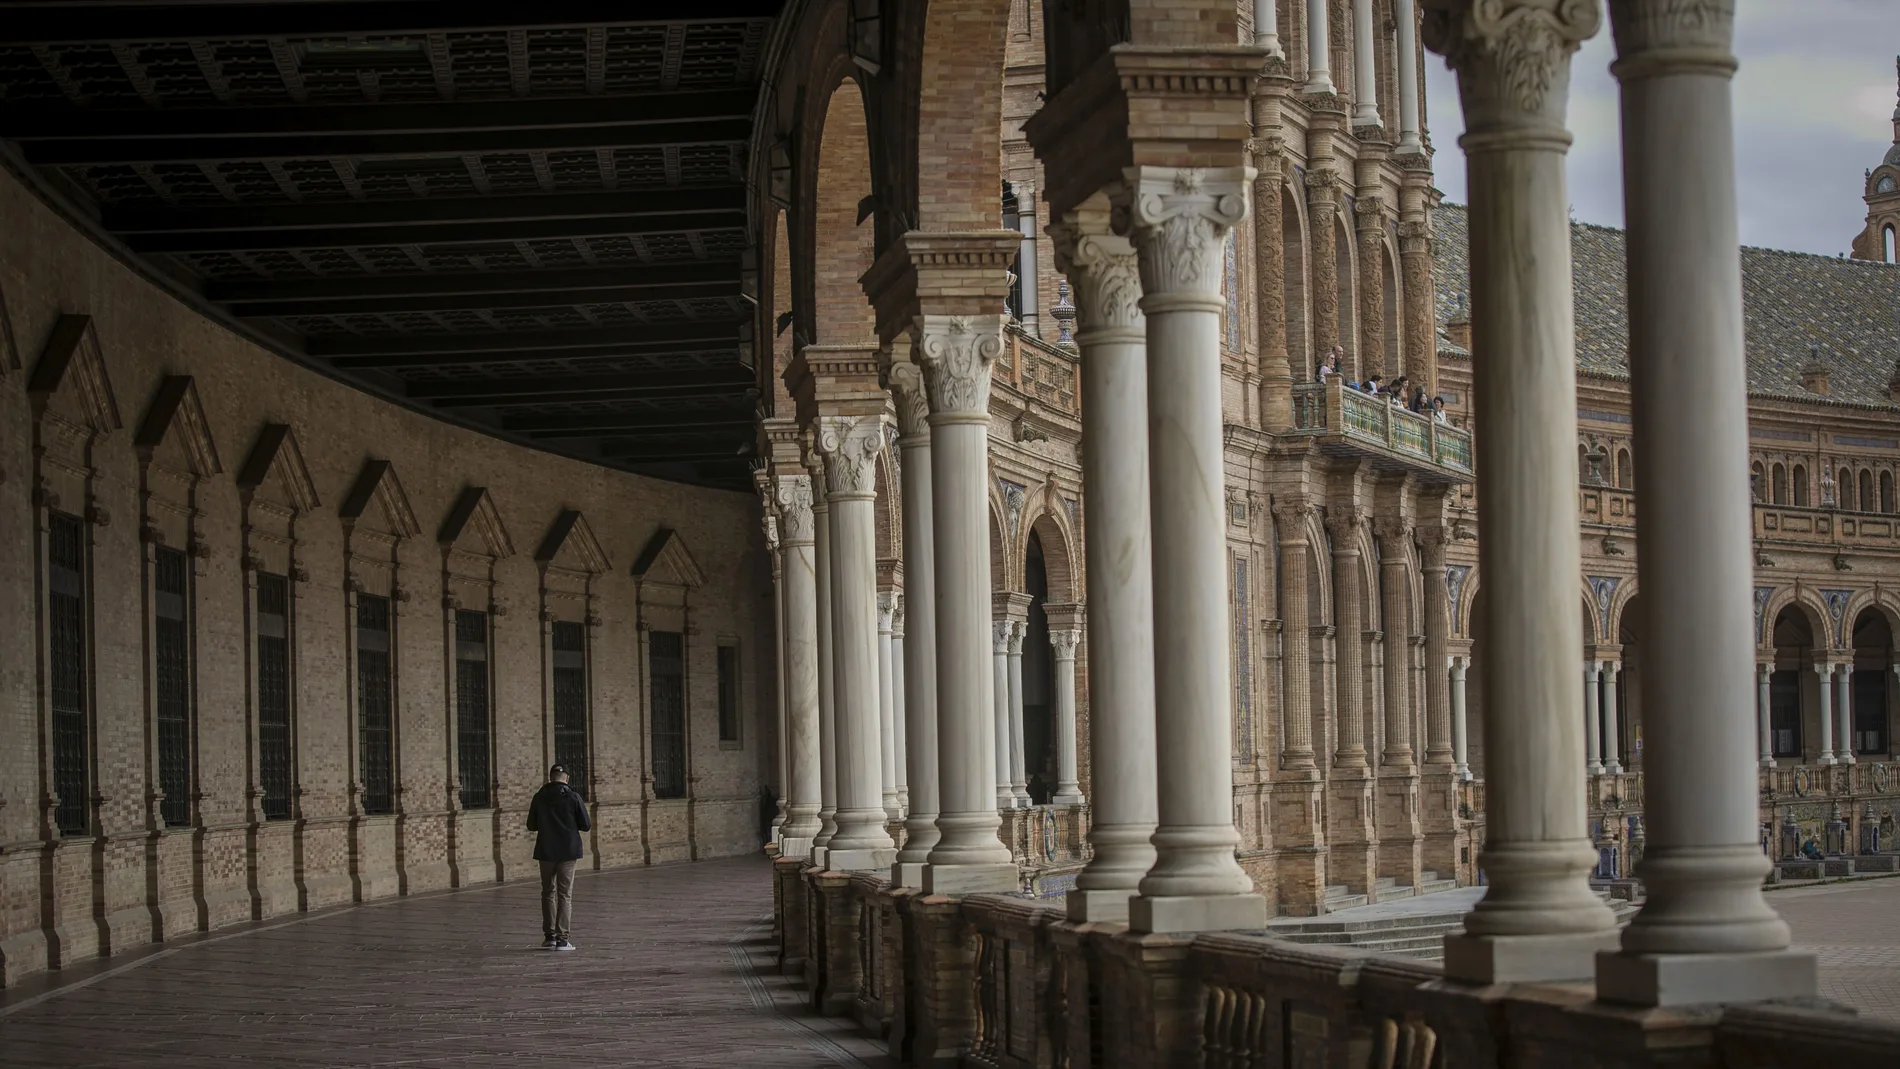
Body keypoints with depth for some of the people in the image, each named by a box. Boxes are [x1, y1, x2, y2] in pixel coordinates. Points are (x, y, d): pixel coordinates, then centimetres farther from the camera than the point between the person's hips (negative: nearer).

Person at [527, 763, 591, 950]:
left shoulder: (539, 797, -1)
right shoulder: (573, 797, -8)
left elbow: (531, 826, 6)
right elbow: (585, 825, -6)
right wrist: (589, 825, 17)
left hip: (545, 852, 2)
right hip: (568, 851, -2)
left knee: (548, 893, 15)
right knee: (565, 894, 3)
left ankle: (549, 936, 13)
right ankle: (561, 938, -3)